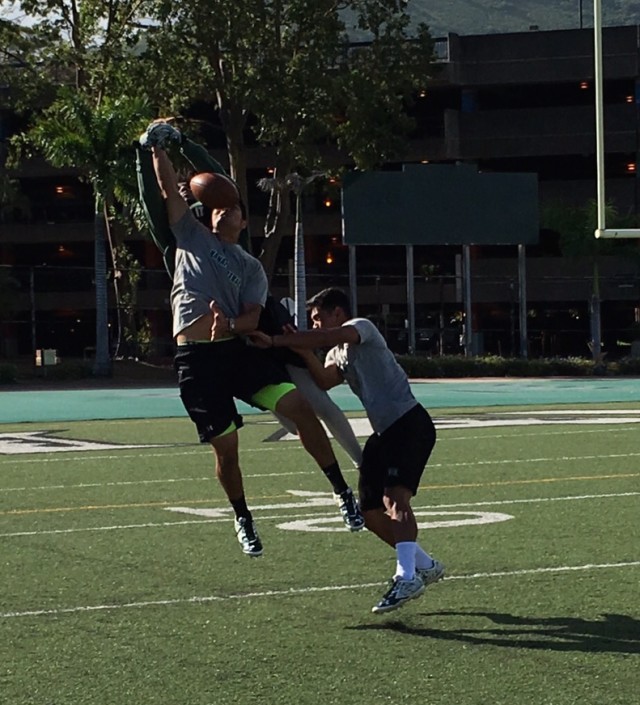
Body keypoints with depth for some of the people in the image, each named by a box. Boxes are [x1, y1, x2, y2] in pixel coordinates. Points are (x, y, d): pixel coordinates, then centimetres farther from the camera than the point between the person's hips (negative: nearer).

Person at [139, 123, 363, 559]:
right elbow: (170, 190, 9)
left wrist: (230, 324, -20)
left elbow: (253, 317, 0)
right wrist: (158, 150, 2)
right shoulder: (192, 237, 16)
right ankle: (243, 519, 24)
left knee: (299, 406, -17)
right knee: (226, 449, 0)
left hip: (240, 350, 1)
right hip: (197, 358, -1)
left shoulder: (251, 268, 15)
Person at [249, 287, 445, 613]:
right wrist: (304, 352, -16)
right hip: (384, 433, 10)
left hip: (410, 423, -10)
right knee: (371, 513, 8)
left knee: (394, 496, -26)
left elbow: (329, 337, -24)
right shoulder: (337, 354, 21)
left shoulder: (362, 328, -2)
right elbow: (325, 381, -1)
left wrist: (275, 341, -25)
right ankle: (426, 566, 23)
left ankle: (407, 577, -37)